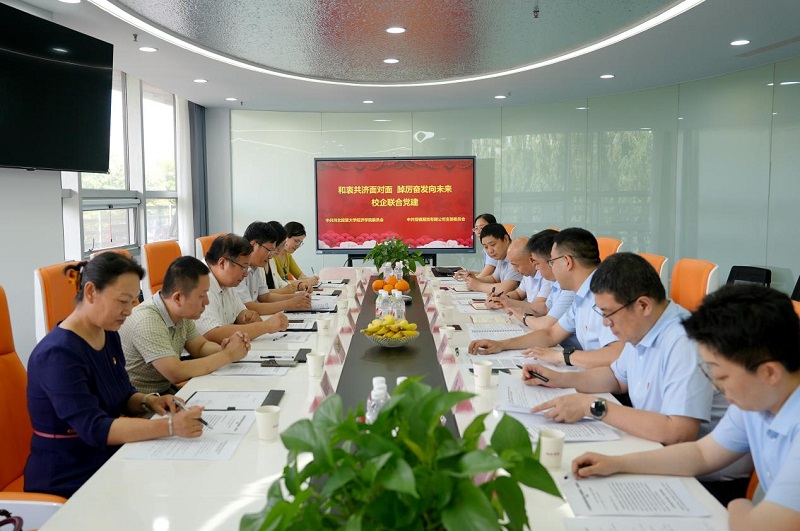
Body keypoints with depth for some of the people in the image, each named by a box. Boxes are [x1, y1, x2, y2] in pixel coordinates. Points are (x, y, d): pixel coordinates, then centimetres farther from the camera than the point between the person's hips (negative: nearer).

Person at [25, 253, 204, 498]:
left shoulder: (108, 335, 5)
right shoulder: (58, 353, -21)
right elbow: (95, 429, -28)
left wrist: (148, 401, -6)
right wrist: (170, 426, -37)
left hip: (109, 463, 8)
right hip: (67, 484, -8)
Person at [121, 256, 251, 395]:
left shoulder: (181, 314, 0)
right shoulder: (148, 321, -25)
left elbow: (200, 347, 13)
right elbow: (176, 373, -29)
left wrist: (223, 348, -10)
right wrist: (228, 355, -23)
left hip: (166, 390, 8)